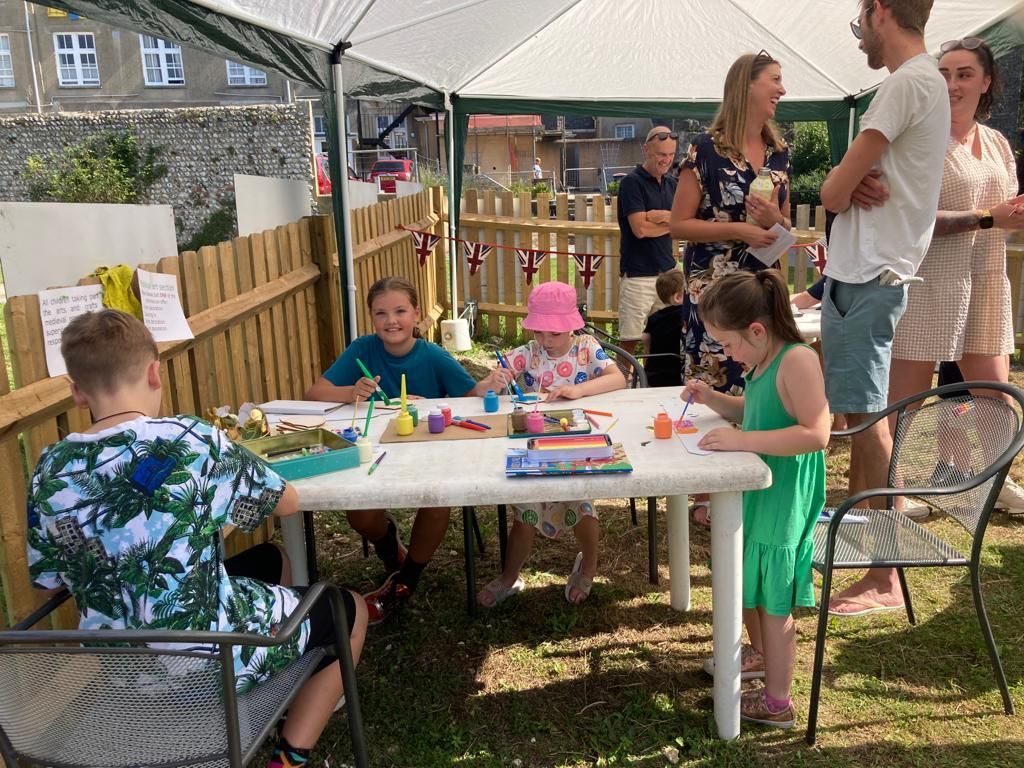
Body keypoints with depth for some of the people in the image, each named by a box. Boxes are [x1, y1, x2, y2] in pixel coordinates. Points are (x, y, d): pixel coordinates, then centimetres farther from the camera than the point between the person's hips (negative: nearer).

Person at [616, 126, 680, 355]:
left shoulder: (671, 184, 13)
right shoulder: (632, 182, -7)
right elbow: (640, 228, -17)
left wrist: (660, 216, -15)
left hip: (668, 270, 6)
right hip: (638, 274, -6)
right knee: (629, 340, -2)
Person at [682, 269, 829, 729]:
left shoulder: (798, 360, -23)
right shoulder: (763, 363, 6)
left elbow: (816, 434, -31)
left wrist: (740, 440, -32)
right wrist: (711, 398, 6)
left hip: (783, 502, -9)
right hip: (756, 493, 9)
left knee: (771, 599, 2)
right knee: (747, 582, 24)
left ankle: (777, 704, 18)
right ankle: (761, 654, 49)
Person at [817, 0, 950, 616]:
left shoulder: (910, 80, -12)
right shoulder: (923, 81, 20)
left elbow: (834, 191, -15)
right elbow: (841, 186, 14)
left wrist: (846, 187, 6)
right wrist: (856, 184, -7)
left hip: (871, 274, -10)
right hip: (856, 269, 10)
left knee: (868, 415, -9)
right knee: (858, 411, 17)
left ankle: (886, 578, -3)